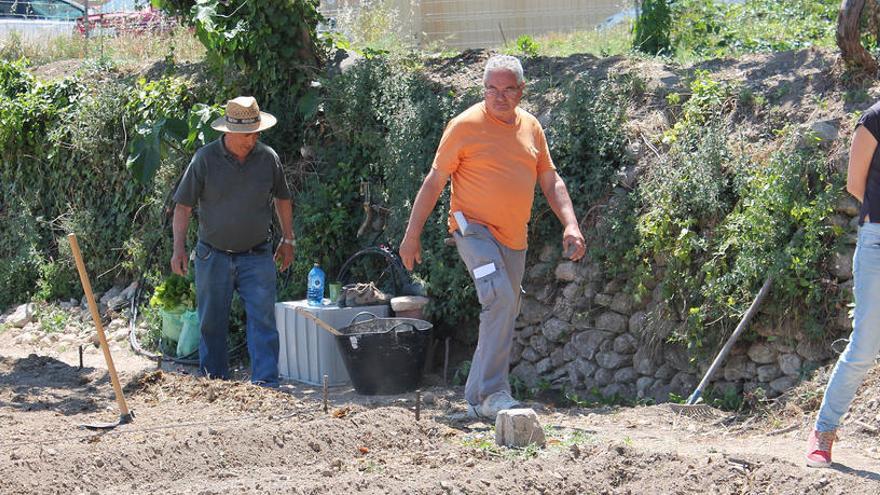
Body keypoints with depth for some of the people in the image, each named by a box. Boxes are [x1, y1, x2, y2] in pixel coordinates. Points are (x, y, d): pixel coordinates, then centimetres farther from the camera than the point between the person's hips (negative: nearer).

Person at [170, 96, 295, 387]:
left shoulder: (268, 158, -1)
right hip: (213, 256, 0)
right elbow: (183, 206, -3)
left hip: (257, 256, 1)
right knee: (211, 324, 8)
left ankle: (265, 383, -9)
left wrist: (288, 240, 18)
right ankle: (214, 383, 20)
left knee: (263, 320, -8)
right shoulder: (205, 159, -7)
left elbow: (282, 199, 16)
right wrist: (178, 249, -10)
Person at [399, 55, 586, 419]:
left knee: (503, 314, 8)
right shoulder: (465, 126, -7)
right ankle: (493, 393, -23)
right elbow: (434, 182, -4)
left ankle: (477, 398, 19)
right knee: (500, 298, -25)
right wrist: (412, 235, -6)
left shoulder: (531, 127, 10)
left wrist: (570, 225, 2)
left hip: (514, 238, 7)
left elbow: (551, 181, 16)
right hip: (474, 229, -7)